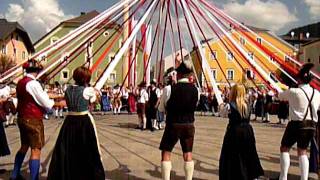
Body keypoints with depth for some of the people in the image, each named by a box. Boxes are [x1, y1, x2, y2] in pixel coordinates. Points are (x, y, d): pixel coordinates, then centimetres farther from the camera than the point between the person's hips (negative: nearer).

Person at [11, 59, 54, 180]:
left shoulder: (20, 82, 8)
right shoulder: (33, 83, -18)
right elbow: (46, 104, -16)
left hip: (22, 118, 9)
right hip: (33, 120, -9)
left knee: (24, 146, 22)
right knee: (36, 150, -3)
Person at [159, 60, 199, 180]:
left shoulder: (172, 88, -13)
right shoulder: (194, 89, -2)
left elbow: (163, 107, -3)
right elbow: (194, 106, 10)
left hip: (173, 124, -3)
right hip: (189, 124, 4)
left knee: (166, 153, 7)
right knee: (188, 154, 11)